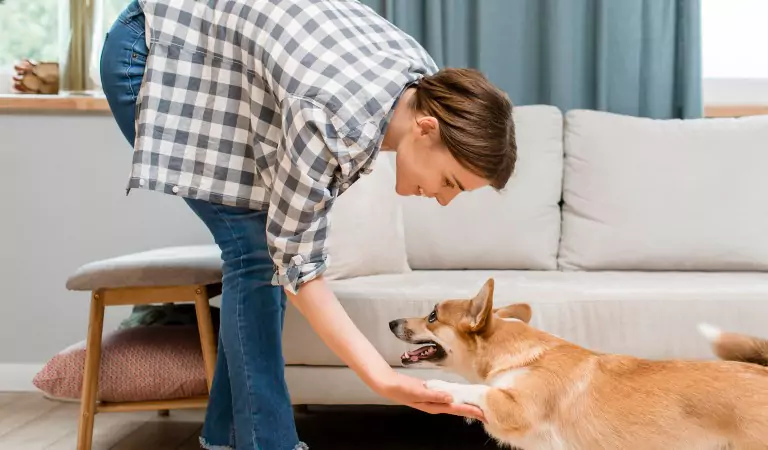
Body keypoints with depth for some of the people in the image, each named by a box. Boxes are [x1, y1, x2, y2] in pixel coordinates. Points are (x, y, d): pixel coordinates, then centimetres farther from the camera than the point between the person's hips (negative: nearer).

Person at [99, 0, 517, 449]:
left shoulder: (425, 83, -13)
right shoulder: (336, 122, -37)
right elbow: (296, 260, -27)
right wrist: (383, 378, -31)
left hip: (215, 58, 8)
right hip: (152, 55, -8)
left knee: (266, 245, 3)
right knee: (255, 248, -14)